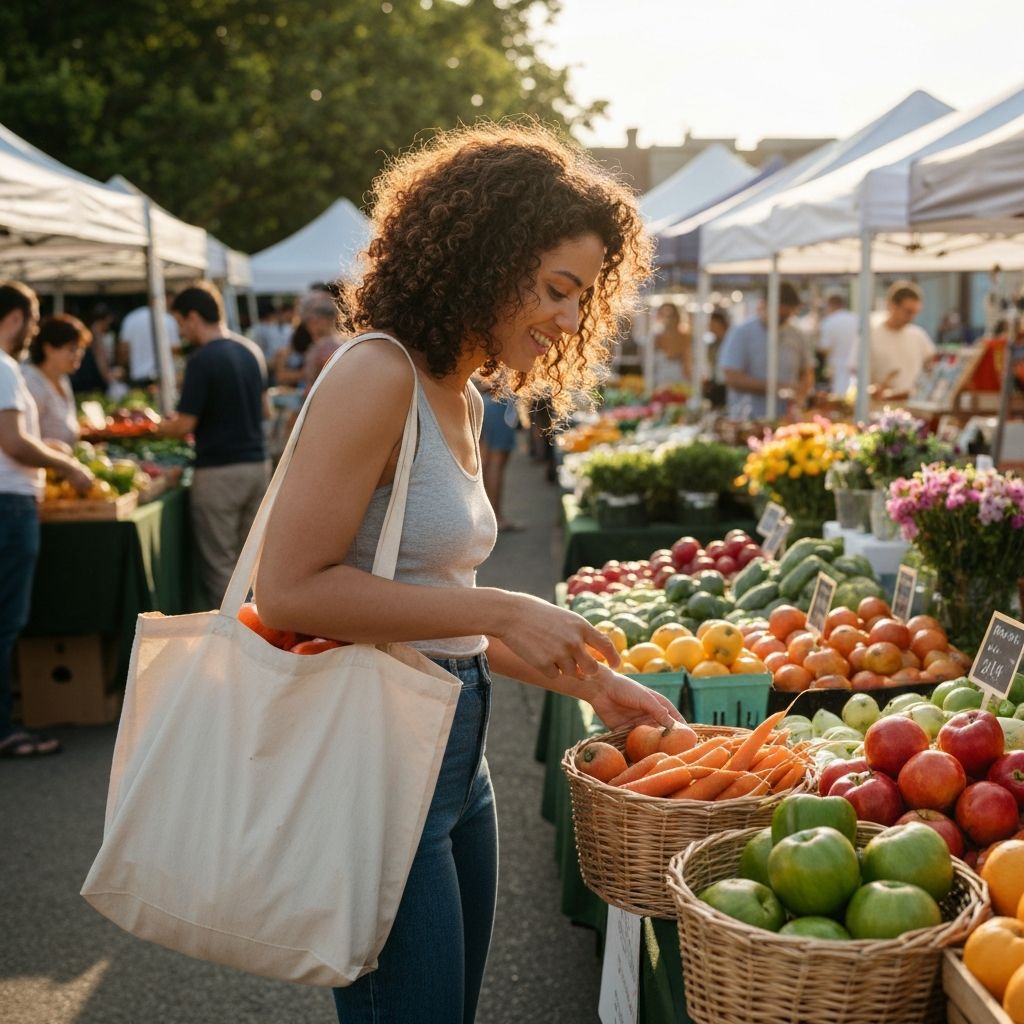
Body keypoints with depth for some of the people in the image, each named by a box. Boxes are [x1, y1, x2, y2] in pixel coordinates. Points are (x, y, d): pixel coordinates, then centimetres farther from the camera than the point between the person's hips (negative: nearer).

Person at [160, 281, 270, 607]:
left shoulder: (202, 360, -14)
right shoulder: (252, 351, 9)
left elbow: (185, 425, -14)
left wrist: (161, 426, 6)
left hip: (219, 471, -7)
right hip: (257, 464, 7)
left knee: (220, 568, 1)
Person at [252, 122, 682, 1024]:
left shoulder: (463, 401, 11)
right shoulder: (379, 379, -16)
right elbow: (290, 588, -21)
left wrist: (586, 680, 8)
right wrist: (502, 611, -20)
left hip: (454, 758, 9)